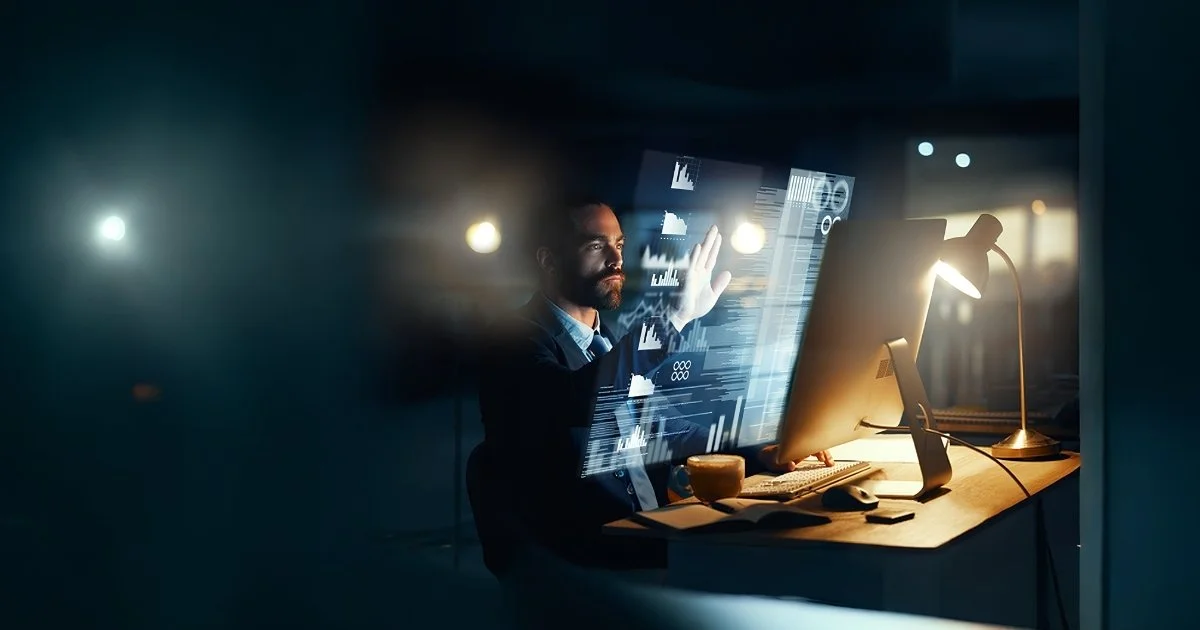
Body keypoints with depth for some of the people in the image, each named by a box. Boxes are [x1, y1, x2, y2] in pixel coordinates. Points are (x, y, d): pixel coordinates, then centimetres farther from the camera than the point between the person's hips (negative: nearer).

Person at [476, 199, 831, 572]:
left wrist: (756, 454, 7)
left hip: (648, 536, 8)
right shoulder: (518, 341, -8)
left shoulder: (612, 343, 18)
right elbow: (575, 403, -29)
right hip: (574, 560, -8)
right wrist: (673, 320, -34)